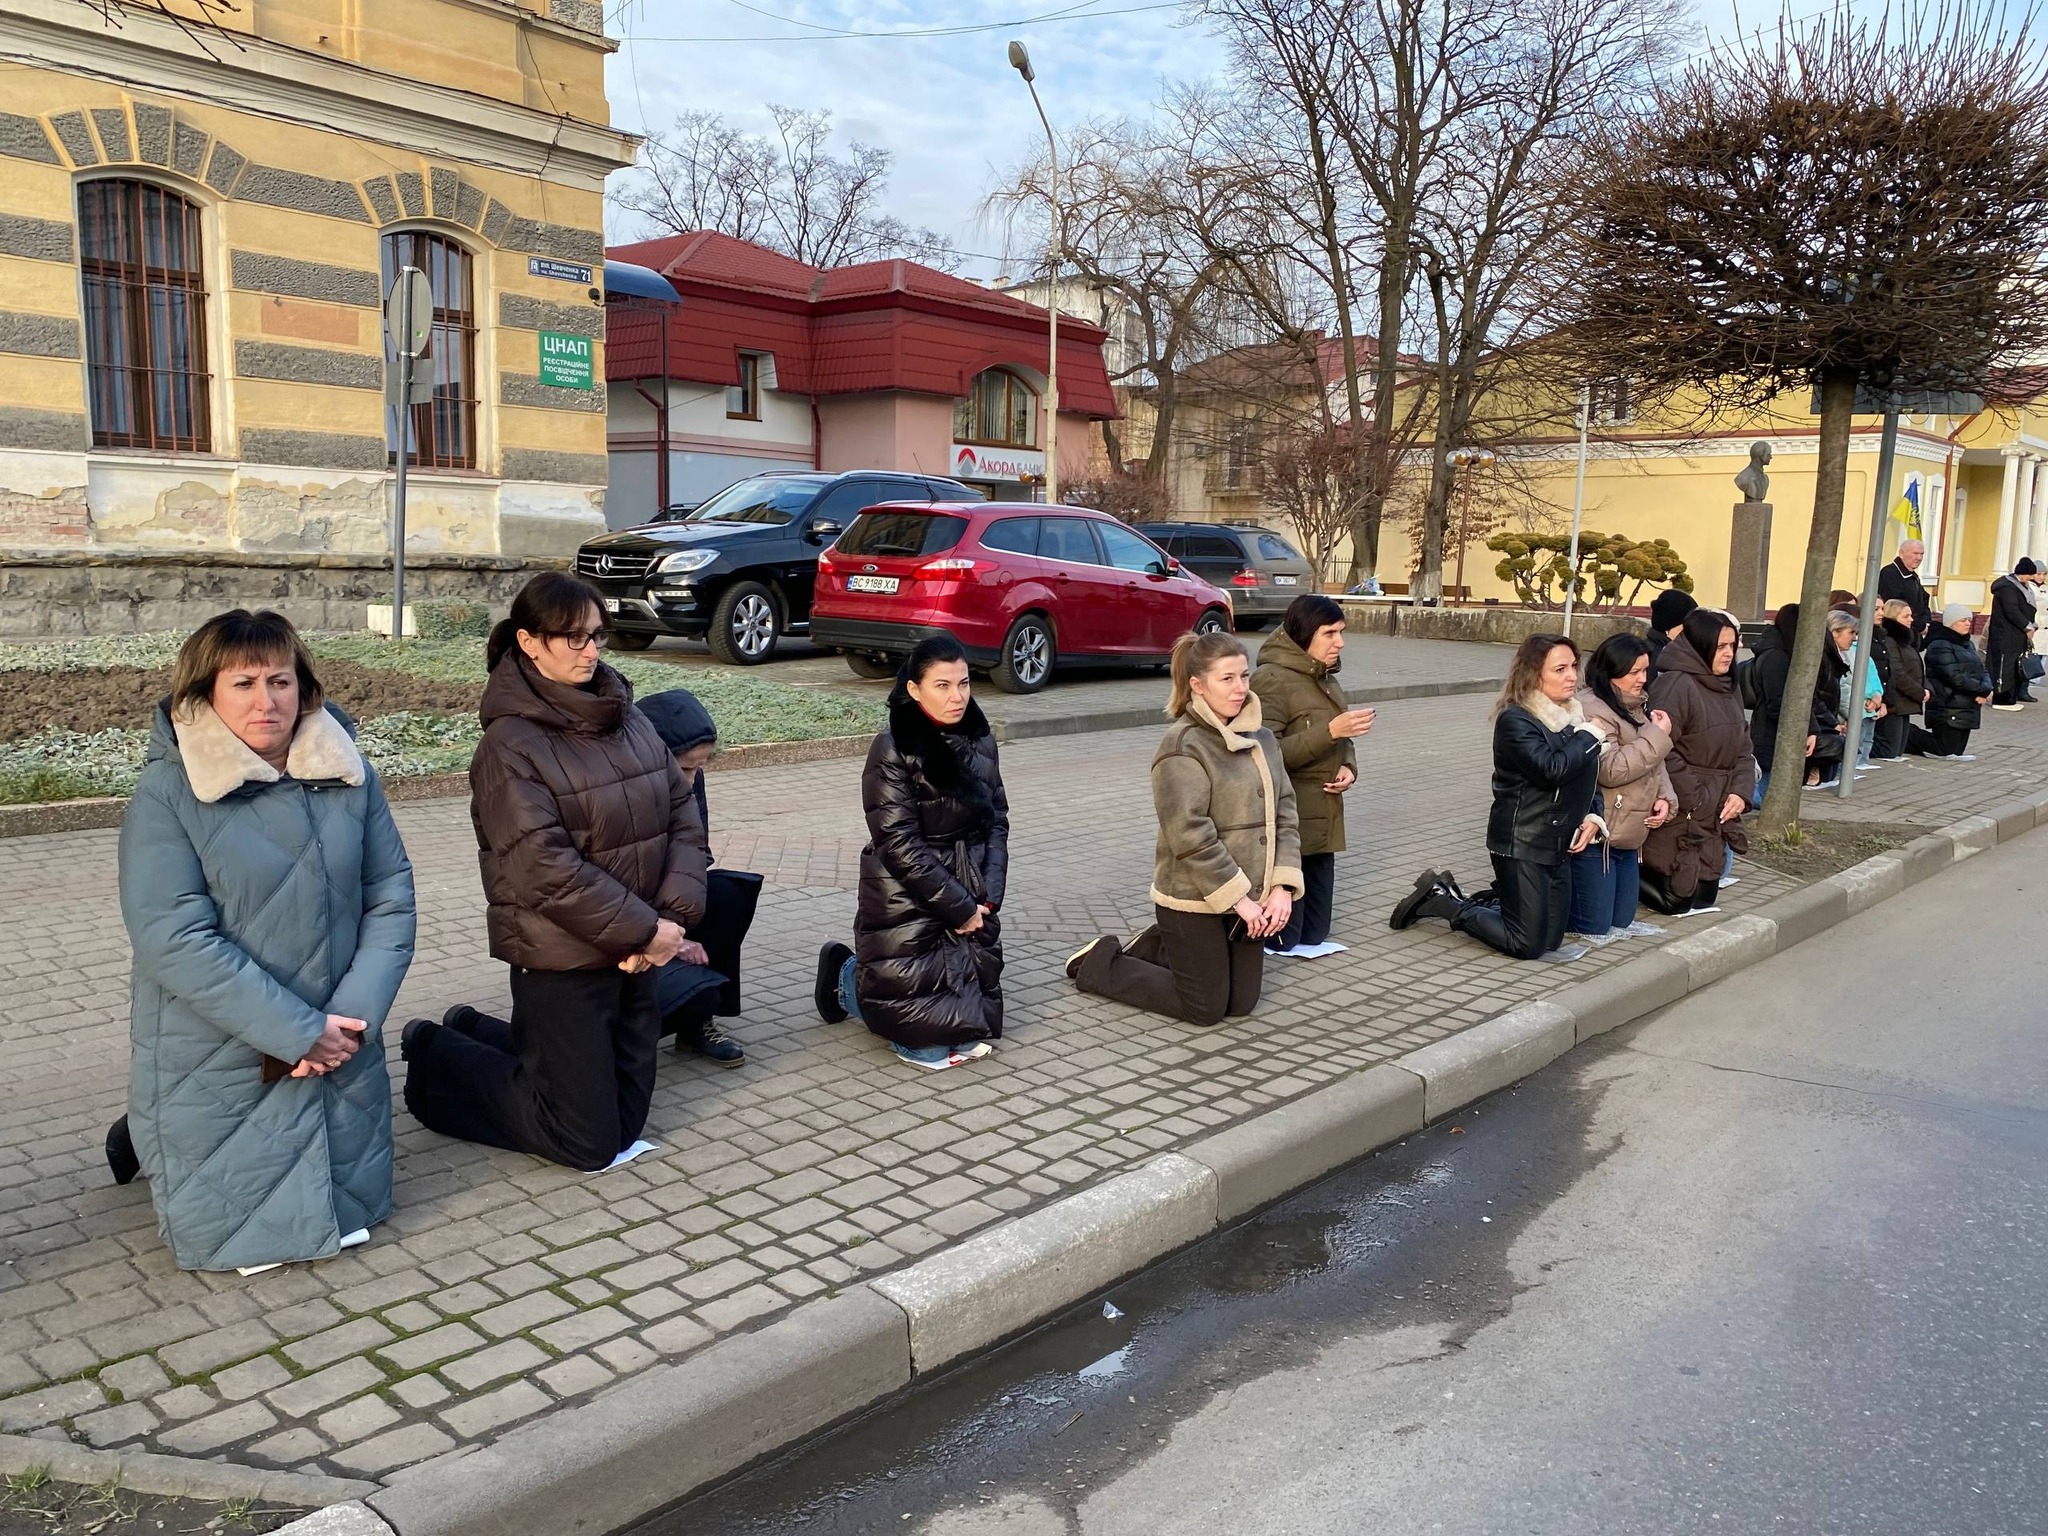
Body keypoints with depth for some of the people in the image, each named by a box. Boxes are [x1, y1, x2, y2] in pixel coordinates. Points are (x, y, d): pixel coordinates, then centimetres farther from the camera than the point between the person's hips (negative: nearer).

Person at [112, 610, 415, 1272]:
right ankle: (146, 1139, 34)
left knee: (352, 1213, 17)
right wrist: (301, 1032, -21)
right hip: (217, 1065, -4)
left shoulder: (348, 774, -2)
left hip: (341, 1051, 4)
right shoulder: (167, 791, -14)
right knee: (228, 1238, 7)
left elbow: (391, 898, -1)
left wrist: (357, 1014, -15)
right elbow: (173, 939, -20)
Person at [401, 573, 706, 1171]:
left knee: (626, 1121, 18)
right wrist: (645, 930, -18)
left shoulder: (628, 718, 5)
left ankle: (476, 1033, 35)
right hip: (561, 961, -7)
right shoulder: (510, 744, -14)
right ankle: (438, 1059, 23)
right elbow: (546, 868, -21)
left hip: (634, 949, 7)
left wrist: (673, 915, -10)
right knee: (589, 1142, 3)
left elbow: (683, 815, 3)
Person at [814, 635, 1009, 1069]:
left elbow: (997, 822, 8)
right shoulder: (893, 750, -13)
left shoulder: (980, 741, 5)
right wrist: (959, 907, -14)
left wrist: (989, 895, -5)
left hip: (972, 901, 6)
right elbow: (899, 844, -16)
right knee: (927, 1041, -4)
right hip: (909, 906, -6)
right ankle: (849, 977, 24)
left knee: (977, 1016, 9)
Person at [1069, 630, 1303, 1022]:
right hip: (1194, 900, -7)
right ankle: (1102, 964, 21)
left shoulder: (1261, 738, 6)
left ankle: (1156, 948, 33)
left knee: (1241, 1003, 13)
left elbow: (1285, 814, 5)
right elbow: (1191, 836, -22)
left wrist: (1282, 887, -6)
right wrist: (1238, 899, -19)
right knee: (1206, 1009, 3)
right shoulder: (1183, 746, -17)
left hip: (1248, 898, 7)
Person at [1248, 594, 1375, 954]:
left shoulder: (1325, 678, 13)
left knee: (1314, 934, 10)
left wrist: (1349, 767, -3)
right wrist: (1329, 731, -25)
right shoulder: (1272, 680, -15)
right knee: (1281, 937, -4)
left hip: (1323, 820, 9)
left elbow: (1341, 739, 20)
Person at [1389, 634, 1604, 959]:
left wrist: (1592, 816, -4)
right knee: (1527, 946, -4)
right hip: (1522, 844, -8)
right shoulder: (1515, 720, -16)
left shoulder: (1571, 715, 8)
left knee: (1550, 940, 14)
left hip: (1559, 844, 8)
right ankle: (1441, 899, 10)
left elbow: (1589, 779, 14)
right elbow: (1552, 768, -29)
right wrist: (1589, 735, -15)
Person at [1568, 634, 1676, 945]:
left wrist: (1664, 797, 1)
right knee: (1595, 929, -6)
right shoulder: (1593, 709, -17)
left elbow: (1652, 763, 19)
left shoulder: (1633, 707, 14)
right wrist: (1657, 735, -19)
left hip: (1627, 836, 10)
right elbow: (1611, 770, -25)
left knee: (1621, 923, 14)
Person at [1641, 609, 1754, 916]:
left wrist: (1741, 791, -4)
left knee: (1704, 898, 12)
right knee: (1676, 900, -6)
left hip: (1717, 817, 9)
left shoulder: (1726, 689, 12)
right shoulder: (1675, 686, -17)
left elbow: (1742, 747, 13)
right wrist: (1695, 802, -18)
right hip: (1680, 818, -8)